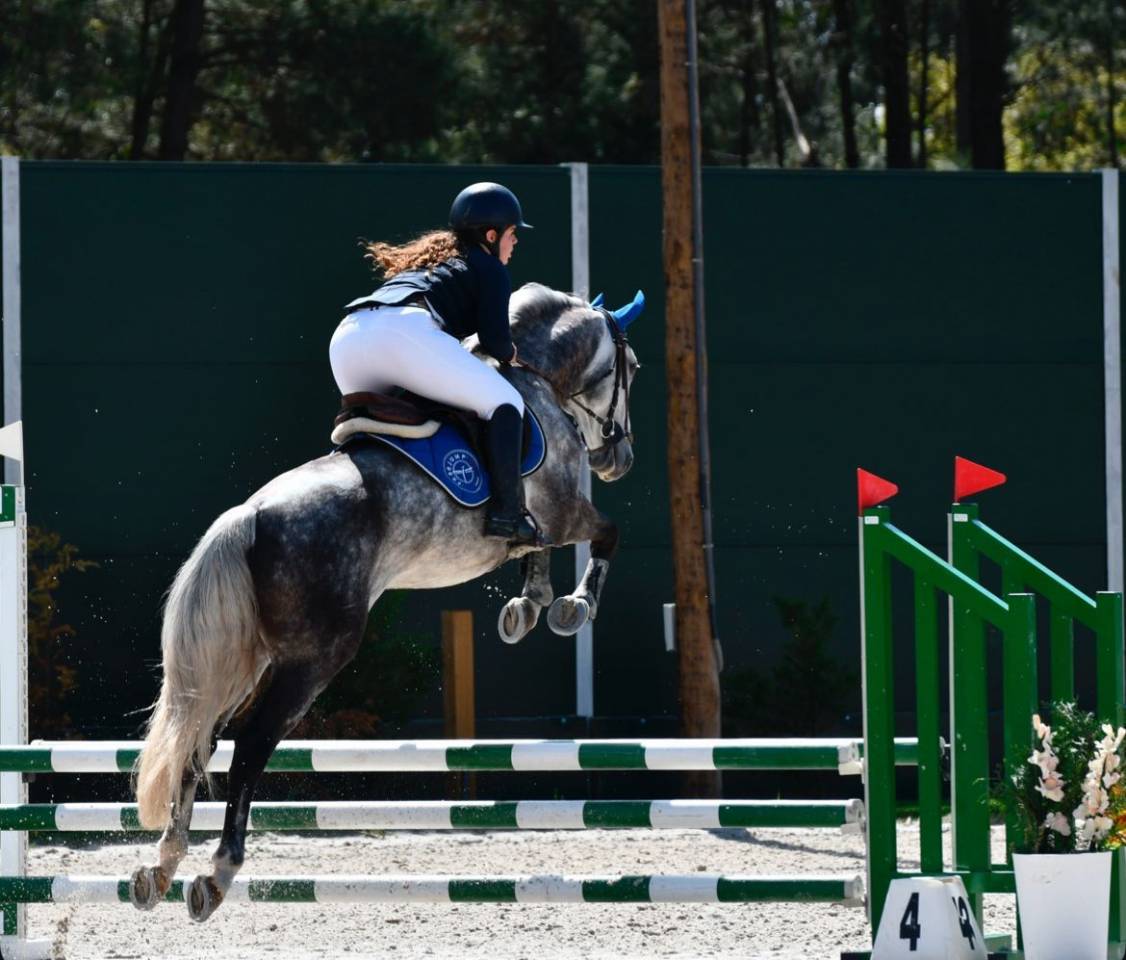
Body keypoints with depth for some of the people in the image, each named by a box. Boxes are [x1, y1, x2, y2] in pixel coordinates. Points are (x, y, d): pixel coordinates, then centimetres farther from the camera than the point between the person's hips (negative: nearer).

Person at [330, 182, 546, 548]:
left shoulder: (429, 256, 39)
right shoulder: (489, 268, 18)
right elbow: (493, 339, 6)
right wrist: (511, 355, 26)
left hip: (345, 338, 7)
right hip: (406, 331, -7)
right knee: (504, 402, 2)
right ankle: (506, 513, -11)